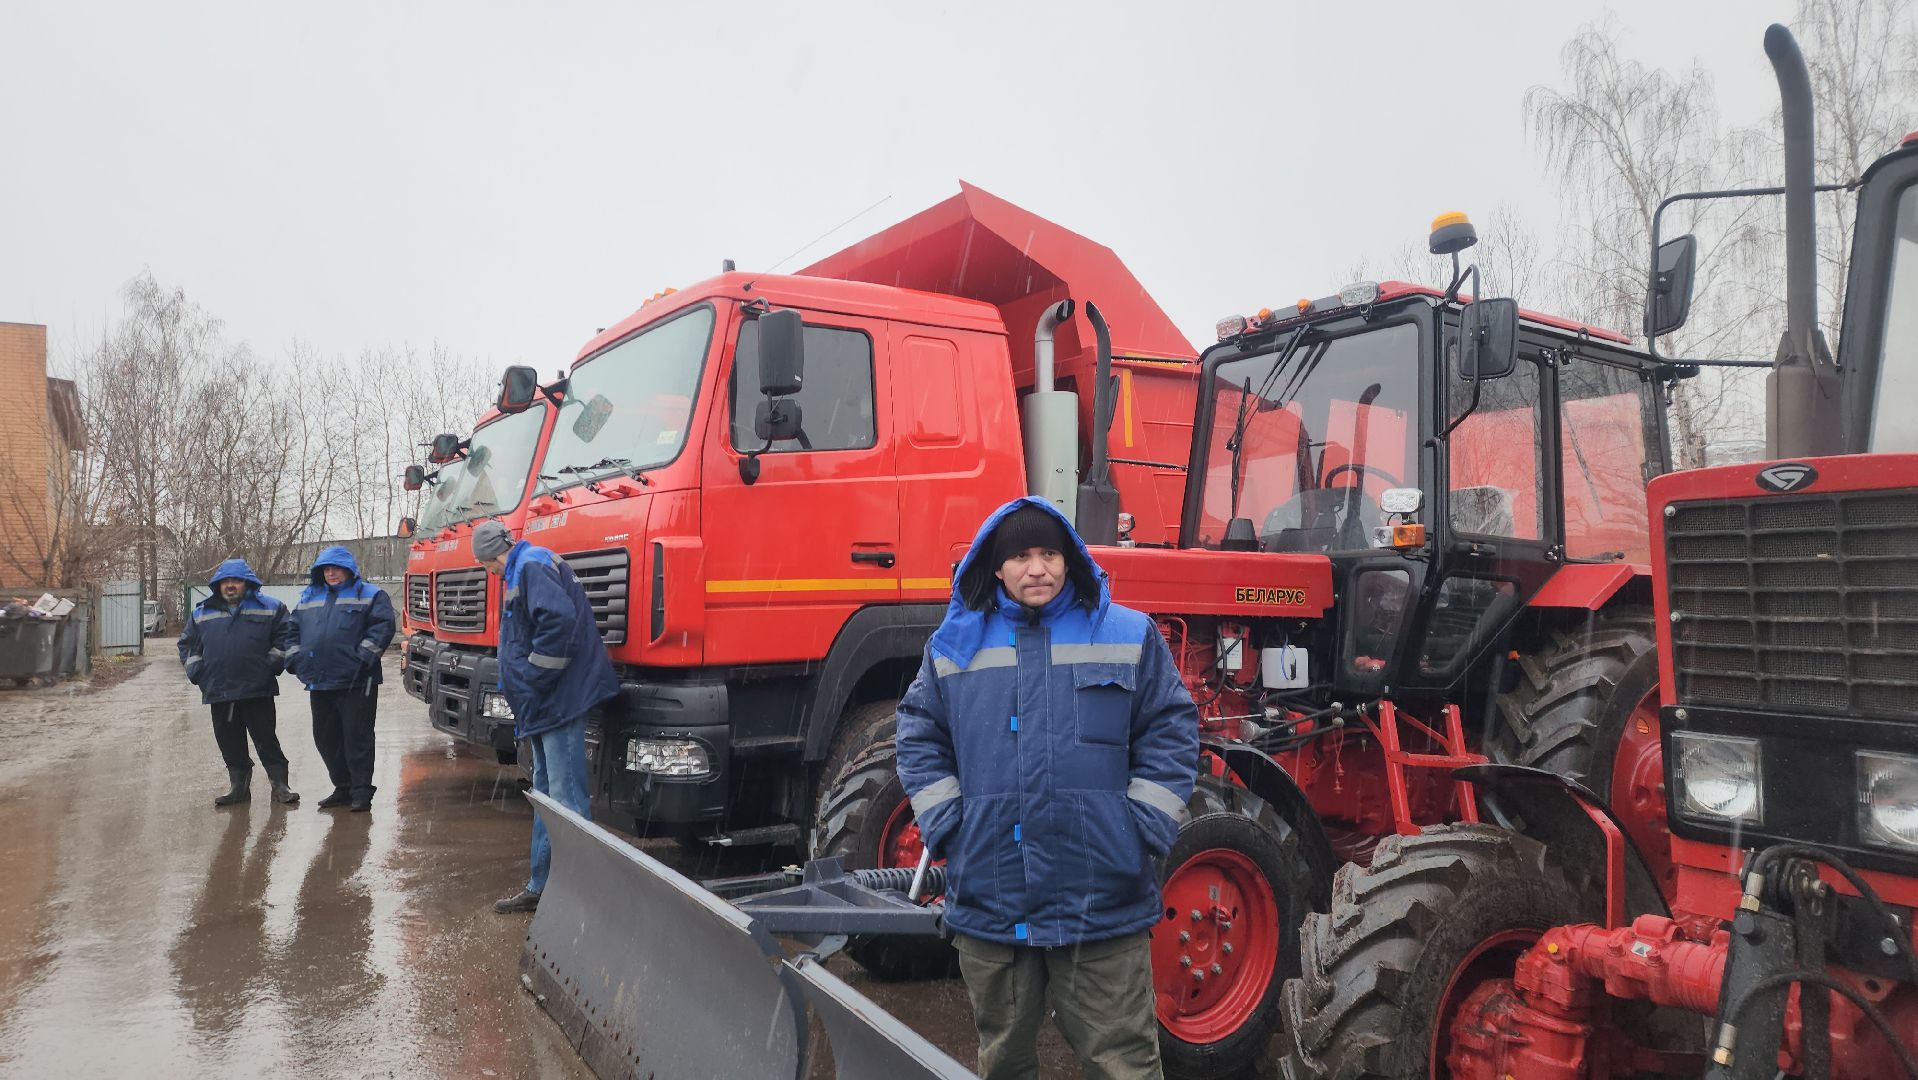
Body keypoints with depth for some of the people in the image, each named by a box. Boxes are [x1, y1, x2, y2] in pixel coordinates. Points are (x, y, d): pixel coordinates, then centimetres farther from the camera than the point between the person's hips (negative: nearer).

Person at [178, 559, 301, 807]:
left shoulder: (270, 608, 3)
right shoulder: (201, 613, 13)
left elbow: (285, 638, 2)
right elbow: (187, 645, 21)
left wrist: (272, 666, -6)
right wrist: (197, 672, 9)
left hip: (258, 691, -3)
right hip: (218, 692, 3)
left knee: (267, 740, 1)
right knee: (230, 744, 9)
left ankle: (279, 784, 8)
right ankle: (239, 786, 21)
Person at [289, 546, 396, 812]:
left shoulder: (370, 595, 0)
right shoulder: (309, 598, 18)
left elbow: (382, 627, -9)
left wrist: (363, 658, -16)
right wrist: (297, 659, 9)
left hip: (356, 682, -6)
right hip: (319, 682, 6)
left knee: (357, 738, -4)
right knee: (326, 738, 12)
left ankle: (361, 791, 2)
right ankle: (343, 788, 24)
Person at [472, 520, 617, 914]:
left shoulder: (531, 566, -12)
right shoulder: (522, 571, 20)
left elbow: (560, 619, -28)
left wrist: (535, 679, -19)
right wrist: (519, 685, 16)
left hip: (560, 702, -11)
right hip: (544, 705, 11)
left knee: (566, 801, -8)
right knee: (546, 796, 17)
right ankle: (540, 887, 27)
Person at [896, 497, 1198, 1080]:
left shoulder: (1130, 637, 2)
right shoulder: (953, 645, 6)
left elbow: (1172, 733, 2)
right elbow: (920, 738, 10)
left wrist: (1142, 832, -5)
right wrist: (947, 829, 0)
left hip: (1104, 903, -2)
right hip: (988, 900, 2)